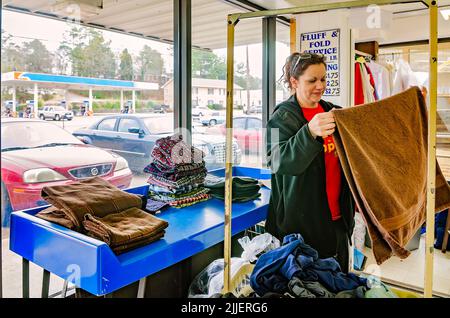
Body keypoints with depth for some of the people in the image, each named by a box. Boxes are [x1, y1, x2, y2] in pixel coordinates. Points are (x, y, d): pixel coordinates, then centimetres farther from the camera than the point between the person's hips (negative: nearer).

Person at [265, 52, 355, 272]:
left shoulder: (332, 111, 8)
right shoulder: (283, 118, -10)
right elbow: (281, 162, -27)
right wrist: (310, 132, -44)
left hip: (337, 215, 6)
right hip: (302, 220, -6)